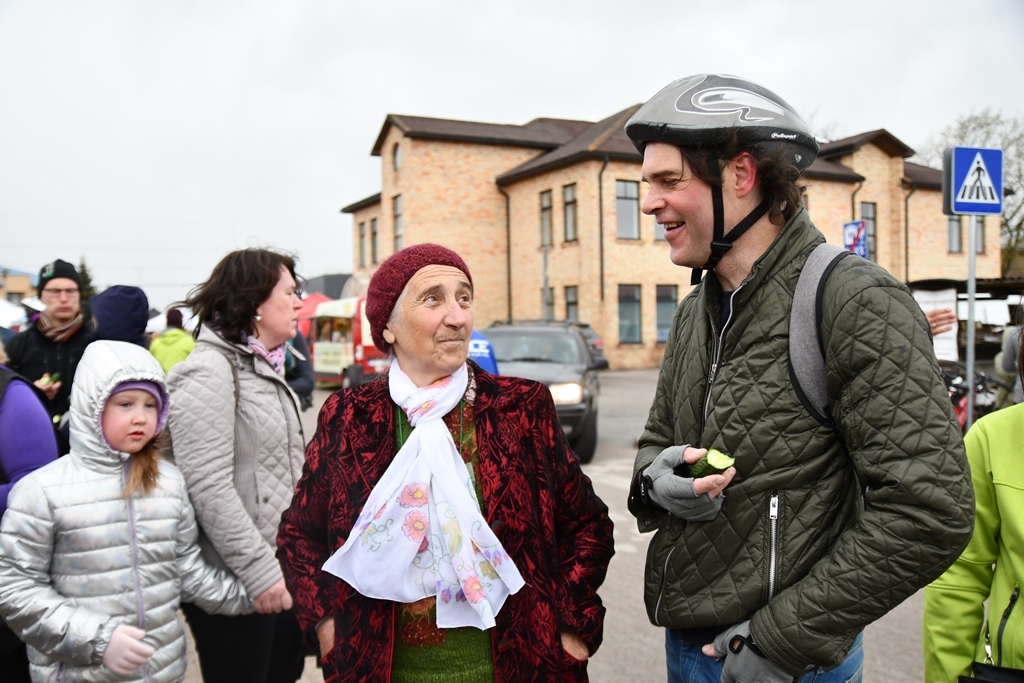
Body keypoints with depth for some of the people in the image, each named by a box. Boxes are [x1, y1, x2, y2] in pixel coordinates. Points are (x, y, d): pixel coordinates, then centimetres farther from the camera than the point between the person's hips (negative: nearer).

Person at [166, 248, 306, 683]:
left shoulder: (263, 367, 12)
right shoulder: (208, 372, -16)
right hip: (235, 580, -9)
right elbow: (209, 487, -23)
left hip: (278, 567, 9)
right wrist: (258, 570, -22)